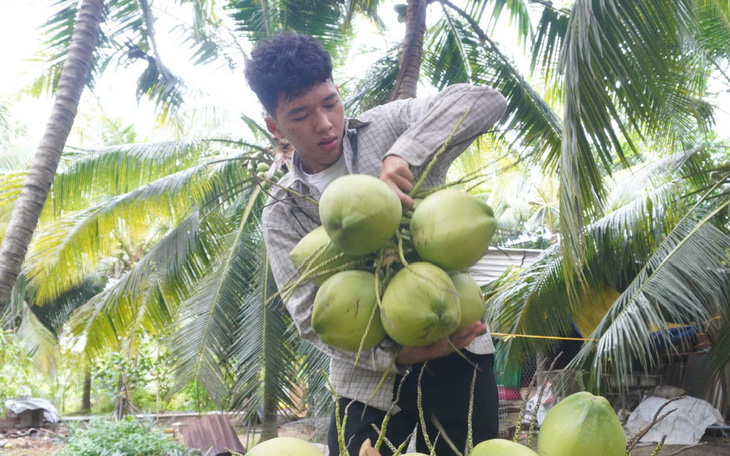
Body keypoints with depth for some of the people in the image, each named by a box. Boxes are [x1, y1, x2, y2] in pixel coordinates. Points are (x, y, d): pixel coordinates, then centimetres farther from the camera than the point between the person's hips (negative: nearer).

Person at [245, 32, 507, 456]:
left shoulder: (389, 128, 0)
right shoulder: (283, 214, 2)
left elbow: (484, 101, -13)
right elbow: (311, 316, -6)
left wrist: (404, 155, -26)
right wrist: (395, 354, -21)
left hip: (456, 349, -1)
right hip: (370, 379, 1)